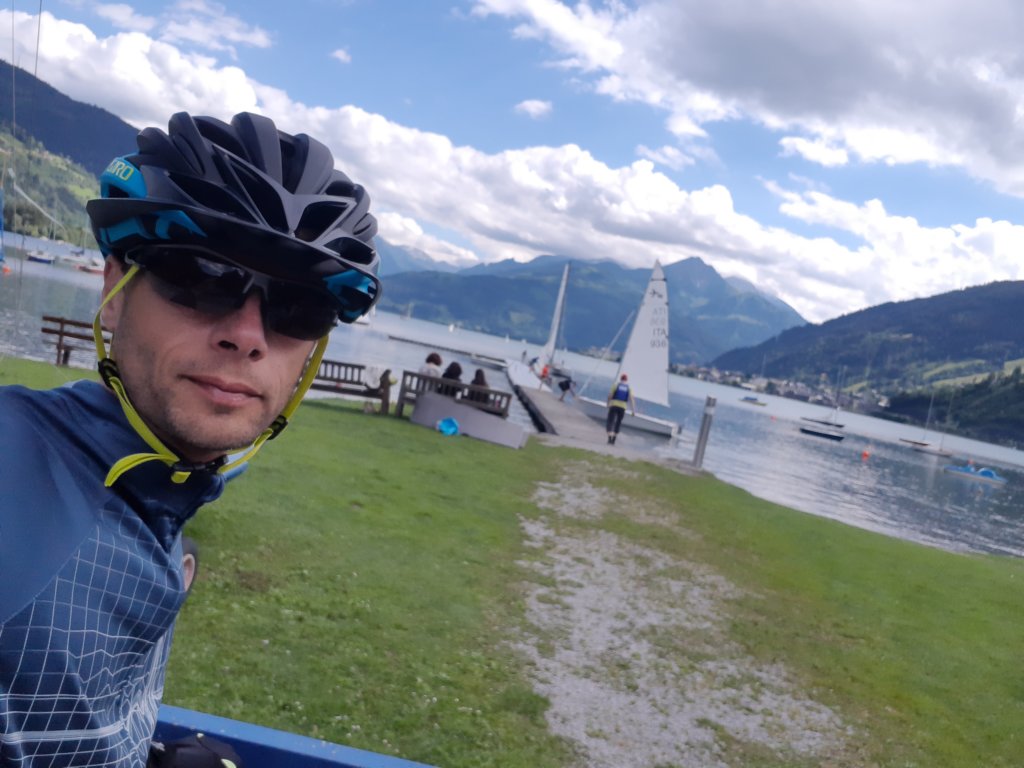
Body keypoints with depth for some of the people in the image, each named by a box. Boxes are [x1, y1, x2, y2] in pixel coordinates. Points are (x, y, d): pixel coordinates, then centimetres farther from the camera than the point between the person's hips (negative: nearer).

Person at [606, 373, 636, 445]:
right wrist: (633, 411, -6)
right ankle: (613, 441, 9)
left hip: (613, 406, -2)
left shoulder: (615, 385, 3)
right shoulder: (629, 388, 6)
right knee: (617, 424, 12)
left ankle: (609, 439, -17)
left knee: (610, 422, 0)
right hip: (622, 408, 2)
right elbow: (631, 400, -4)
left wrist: (608, 404, 12)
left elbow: (610, 395, -3)